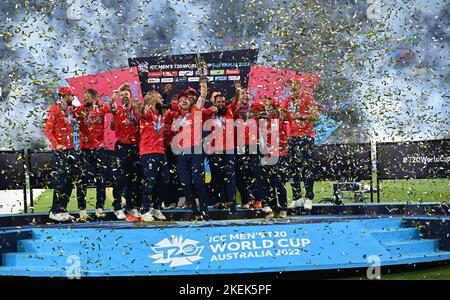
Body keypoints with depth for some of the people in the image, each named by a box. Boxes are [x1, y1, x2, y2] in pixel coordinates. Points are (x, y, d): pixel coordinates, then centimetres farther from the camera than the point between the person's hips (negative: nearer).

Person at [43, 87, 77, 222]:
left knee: (70, 179, 6)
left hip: (70, 148, 8)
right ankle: (55, 211, -9)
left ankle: (63, 209, 12)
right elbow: (47, 130, -13)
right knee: (62, 178, -12)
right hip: (60, 150, -8)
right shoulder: (54, 109, -8)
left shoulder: (70, 109, 14)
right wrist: (56, 144, -21)